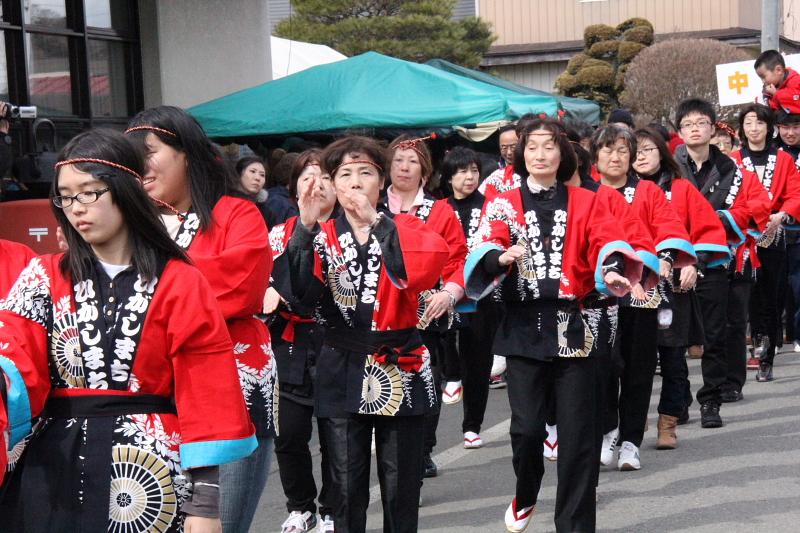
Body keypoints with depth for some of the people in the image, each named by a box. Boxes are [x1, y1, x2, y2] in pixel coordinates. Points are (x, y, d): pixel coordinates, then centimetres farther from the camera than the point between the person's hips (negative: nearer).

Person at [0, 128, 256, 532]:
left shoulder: (180, 283, -2)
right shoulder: (44, 277, 6)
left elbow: (205, 392, -4)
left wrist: (204, 501, -9)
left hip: (152, 471, -2)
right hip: (57, 470, 2)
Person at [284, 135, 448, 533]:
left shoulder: (405, 229, 2)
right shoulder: (322, 237, 5)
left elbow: (432, 262, -22)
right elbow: (302, 293, -13)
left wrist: (377, 223, -23)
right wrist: (305, 228, -20)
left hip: (399, 371, -1)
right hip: (342, 375, 1)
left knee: (400, 485, 6)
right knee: (346, 487, 5)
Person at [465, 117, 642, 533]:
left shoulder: (585, 202, 11)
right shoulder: (503, 204, 8)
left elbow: (607, 241, -6)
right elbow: (483, 249, -8)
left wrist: (614, 269, -28)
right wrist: (501, 257, -31)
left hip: (572, 326, 1)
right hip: (523, 328, -1)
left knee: (577, 433, 0)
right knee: (527, 427, -5)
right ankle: (525, 497, 25)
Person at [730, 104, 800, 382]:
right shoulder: (733, 161, 6)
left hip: (774, 236, 1)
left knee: (772, 297, 2)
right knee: (752, 297, -6)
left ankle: (766, 360, 9)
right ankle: (763, 356, -1)